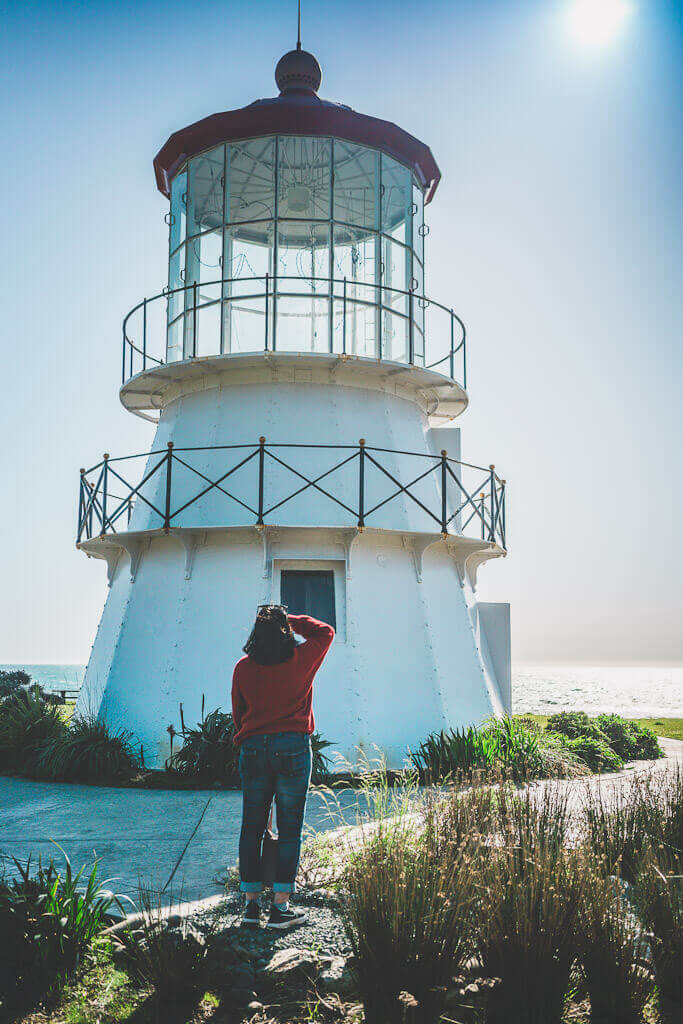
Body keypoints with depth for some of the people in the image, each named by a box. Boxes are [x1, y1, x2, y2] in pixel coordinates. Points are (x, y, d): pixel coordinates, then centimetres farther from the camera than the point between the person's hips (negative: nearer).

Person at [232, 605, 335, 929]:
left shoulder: (243, 667, 4)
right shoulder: (301, 659, -2)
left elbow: (237, 713, 12)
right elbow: (325, 632, 17)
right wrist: (292, 620, 19)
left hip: (252, 748, 3)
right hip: (292, 747, -3)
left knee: (252, 826, 9)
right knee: (289, 827, 1)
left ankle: (251, 904, 13)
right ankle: (280, 907, 1)